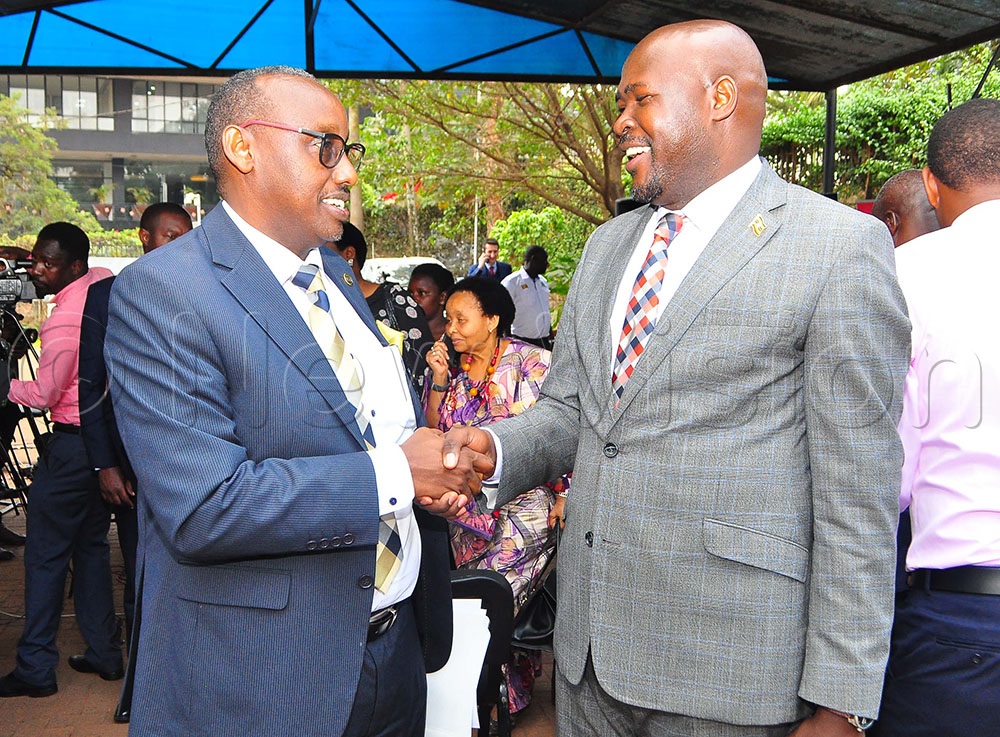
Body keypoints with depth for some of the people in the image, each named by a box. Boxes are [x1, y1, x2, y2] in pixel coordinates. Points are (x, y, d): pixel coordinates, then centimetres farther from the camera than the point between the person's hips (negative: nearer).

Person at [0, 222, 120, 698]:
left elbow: (42, 396, -14)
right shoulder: (105, 281, 2)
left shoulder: (63, 323, -20)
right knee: (92, 544, 16)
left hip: (73, 444, -8)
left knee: (45, 553, 1)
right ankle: (103, 654, 21)